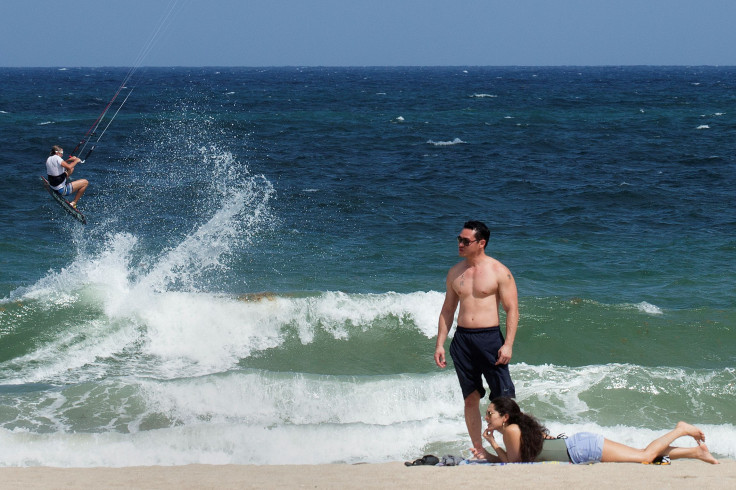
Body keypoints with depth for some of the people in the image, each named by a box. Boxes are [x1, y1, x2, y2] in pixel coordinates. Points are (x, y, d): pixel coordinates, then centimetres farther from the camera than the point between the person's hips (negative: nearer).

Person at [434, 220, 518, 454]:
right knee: (471, 398, 8)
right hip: (462, 339, 5)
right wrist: (440, 344, 10)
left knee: (504, 398, -7)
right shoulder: (455, 272, 12)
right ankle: (478, 450, 15)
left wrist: (508, 344, -15)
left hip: (490, 338, -5)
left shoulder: (499, 272, -3)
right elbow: (447, 310, 17)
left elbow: (512, 309, -6)